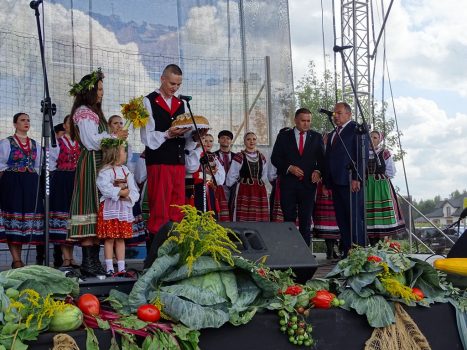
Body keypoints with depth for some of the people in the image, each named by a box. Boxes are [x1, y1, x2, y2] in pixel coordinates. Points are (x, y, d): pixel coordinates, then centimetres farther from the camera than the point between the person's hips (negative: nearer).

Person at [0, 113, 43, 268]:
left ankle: (18, 258, 8)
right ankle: (16, 260, -7)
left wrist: (35, 182, 7)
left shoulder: (35, 144, 15)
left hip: (31, 185, 5)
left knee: (27, 216, 2)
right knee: (13, 215, -7)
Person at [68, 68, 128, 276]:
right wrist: (114, 137, -5)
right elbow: (92, 142, -15)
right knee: (90, 210, -11)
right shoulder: (84, 113, -7)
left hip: (99, 165, 10)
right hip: (91, 164, -10)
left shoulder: (93, 112, 23)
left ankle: (93, 261, 9)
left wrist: (115, 137, 12)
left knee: (97, 212, 7)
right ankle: (88, 262, -11)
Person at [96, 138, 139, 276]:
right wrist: (120, 192, -19)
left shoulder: (126, 171, 12)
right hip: (110, 208, -6)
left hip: (124, 208, 6)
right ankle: (109, 268, 2)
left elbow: (134, 191, 9)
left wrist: (129, 196, -11)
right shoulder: (105, 171, -9)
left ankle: (121, 268, 12)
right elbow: (105, 188, -24)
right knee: (109, 239, -3)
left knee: (121, 239, 9)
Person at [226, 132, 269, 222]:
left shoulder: (261, 157, 14)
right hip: (243, 192, -4)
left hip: (259, 191, 4)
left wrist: (259, 183, 12)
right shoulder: (239, 157, -2)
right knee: (243, 218, -11)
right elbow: (231, 176, 0)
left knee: (260, 219, 0)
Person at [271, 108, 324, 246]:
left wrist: (318, 171, -10)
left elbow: (322, 159, 10)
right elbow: (275, 158, 4)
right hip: (288, 183, -1)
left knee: (306, 220, 1)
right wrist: (289, 168, -11)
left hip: (308, 183, 1)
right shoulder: (284, 136, 7)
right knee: (289, 219, 0)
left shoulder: (316, 137, 10)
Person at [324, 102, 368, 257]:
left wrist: (356, 178, -18)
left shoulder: (357, 129, -3)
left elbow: (362, 155, -11)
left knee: (355, 219, -7)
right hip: (336, 183, 8)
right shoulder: (332, 134, 23)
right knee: (342, 220, 7)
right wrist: (326, 181, 16)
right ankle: (346, 253, 11)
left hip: (351, 182, -8)